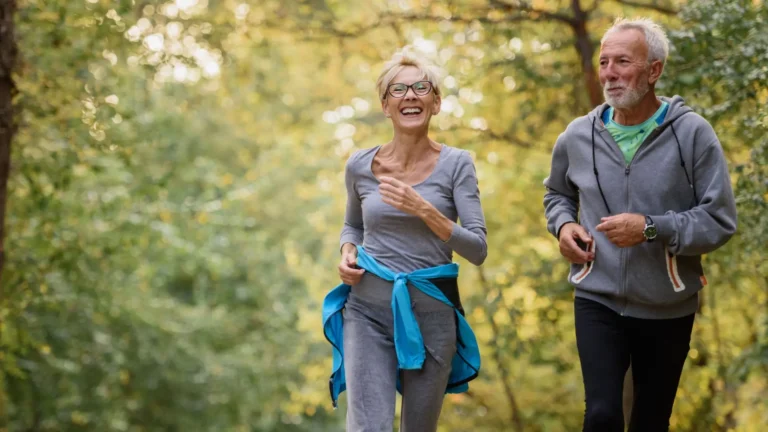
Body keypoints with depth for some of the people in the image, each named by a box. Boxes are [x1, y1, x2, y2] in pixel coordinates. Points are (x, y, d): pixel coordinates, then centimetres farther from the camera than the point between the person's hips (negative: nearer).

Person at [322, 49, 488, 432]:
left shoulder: (456, 164, -3)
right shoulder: (360, 166, 3)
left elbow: (478, 250, -9)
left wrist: (423, 210, -21)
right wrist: (347, 253, 0)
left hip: (431, 313, 0)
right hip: (368, 312, 0)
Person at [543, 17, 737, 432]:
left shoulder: (692, 133, -11)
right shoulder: (578, 136, -2)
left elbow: (720, 221, -12)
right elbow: (557, 193, 20)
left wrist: (652, 229, -23)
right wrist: (564, 225, -2)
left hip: (668, 309, -1)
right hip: (598, 301, 1)